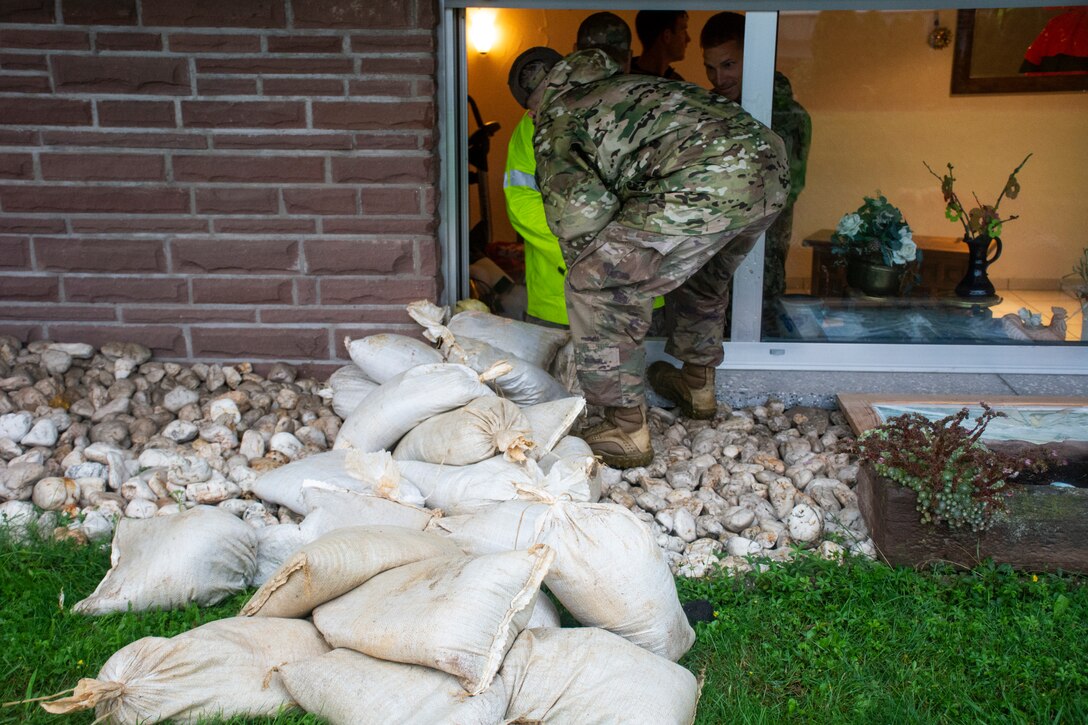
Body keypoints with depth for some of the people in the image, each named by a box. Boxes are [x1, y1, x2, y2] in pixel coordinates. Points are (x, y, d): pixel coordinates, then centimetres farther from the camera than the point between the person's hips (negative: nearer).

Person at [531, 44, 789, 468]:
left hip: (706, 186, -9)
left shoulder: (556, 127, 10)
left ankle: (628, 433, 9)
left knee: (595, 287, 4)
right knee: (698, 279, 34)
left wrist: (589, 269, 13)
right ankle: (698, 386, 50)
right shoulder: (623, 86, 35)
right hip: (771, 167, 9)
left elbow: (583, 207, -6)